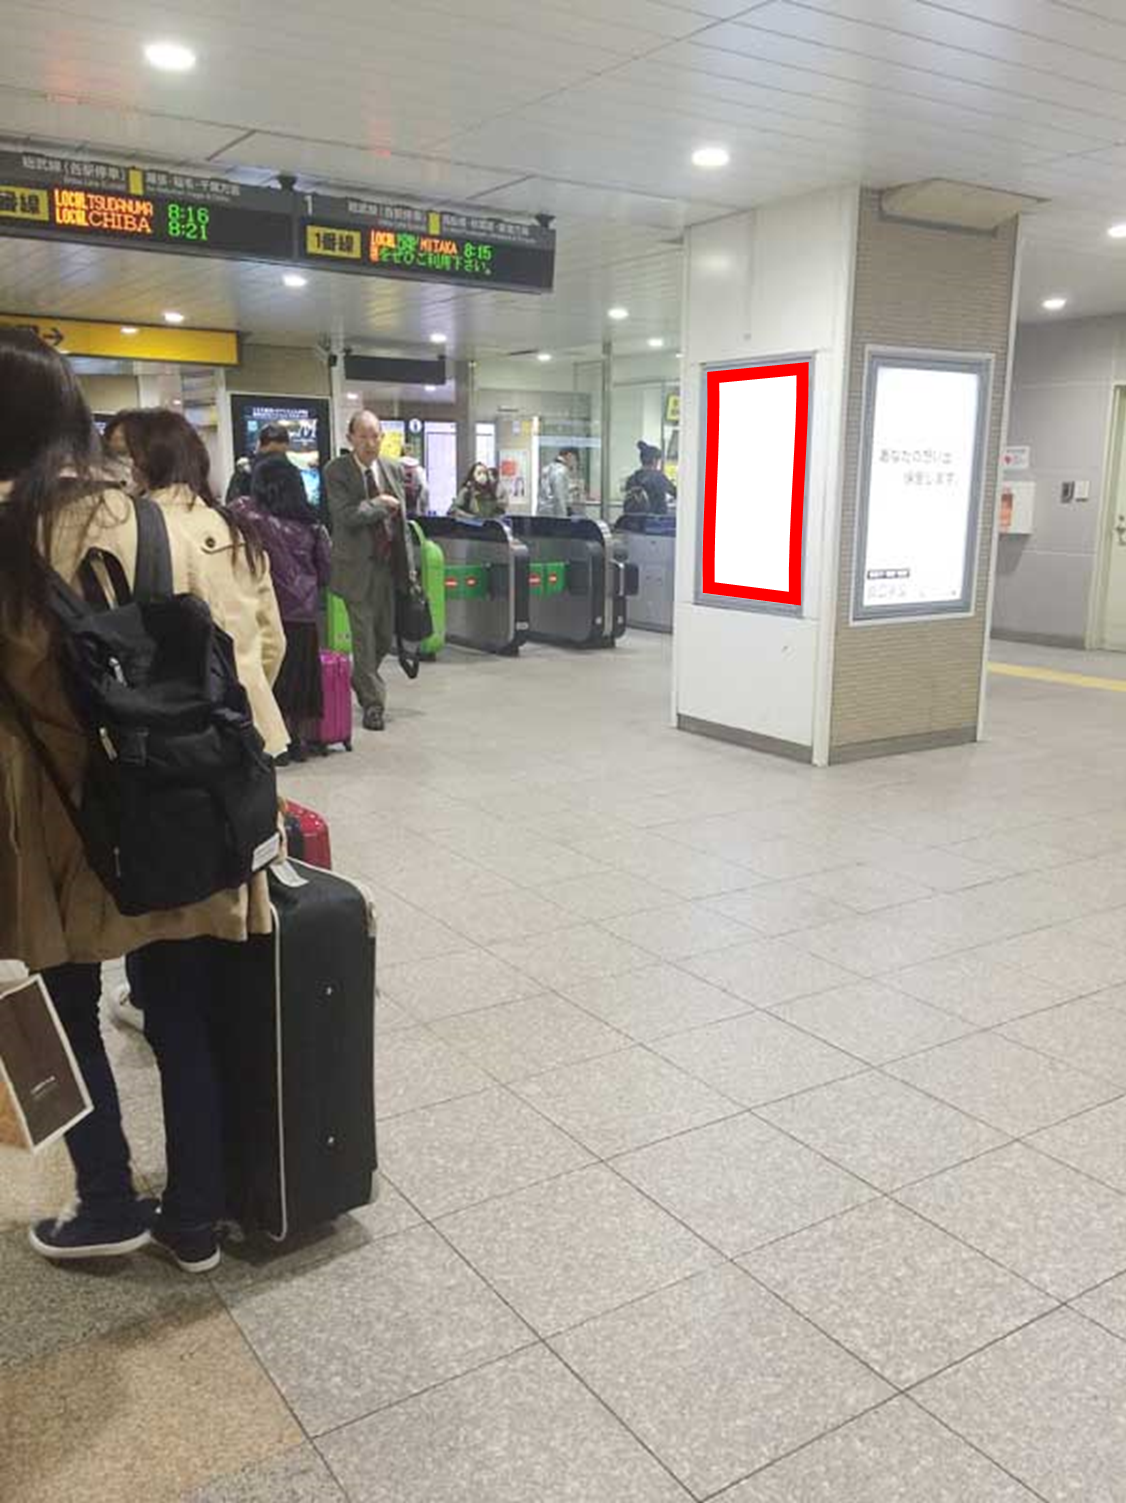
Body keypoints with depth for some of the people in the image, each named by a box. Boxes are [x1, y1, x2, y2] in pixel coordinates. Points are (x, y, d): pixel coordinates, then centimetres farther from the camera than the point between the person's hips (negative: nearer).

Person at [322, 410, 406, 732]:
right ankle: (373, 703, 9)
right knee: (364, 638, -1)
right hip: (358, 566, -5)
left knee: (386, 636, 14)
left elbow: (400, 516, 11)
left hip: (388, 564, 5)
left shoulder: (393, 469, 7)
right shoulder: (336, 471, -8)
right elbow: (346, 515, -21)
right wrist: (381, 504, -12)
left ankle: (360, 679, 40)